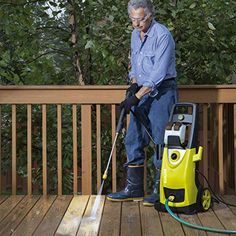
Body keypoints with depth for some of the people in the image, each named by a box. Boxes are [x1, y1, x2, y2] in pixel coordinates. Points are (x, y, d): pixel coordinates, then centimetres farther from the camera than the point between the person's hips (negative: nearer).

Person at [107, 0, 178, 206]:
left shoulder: (163, 35, -16)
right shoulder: (135, 34, 10)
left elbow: (159, 73, -22)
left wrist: (136, 97, -24)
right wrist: (133, 84, 3)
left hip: (162, 91, -8)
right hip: (143, 91, 8)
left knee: (159, 140, -7)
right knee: (134, 139, 6)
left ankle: (161, 190, 4)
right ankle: (134, 189, 14)